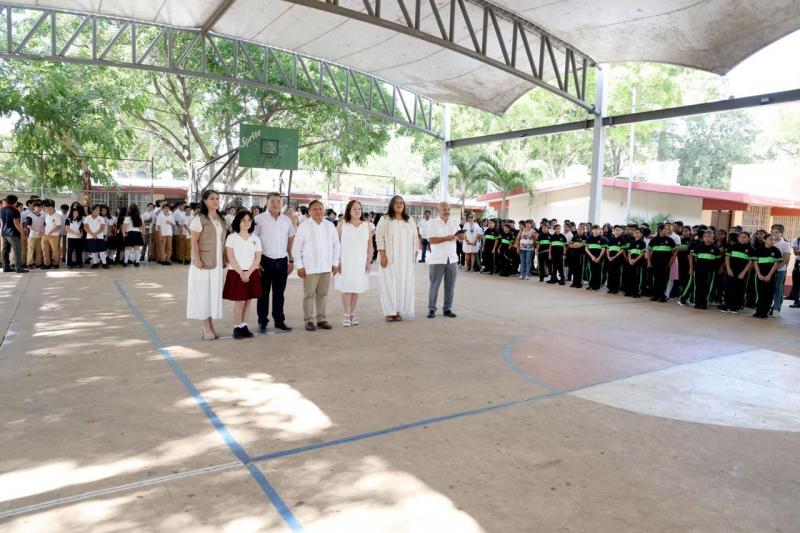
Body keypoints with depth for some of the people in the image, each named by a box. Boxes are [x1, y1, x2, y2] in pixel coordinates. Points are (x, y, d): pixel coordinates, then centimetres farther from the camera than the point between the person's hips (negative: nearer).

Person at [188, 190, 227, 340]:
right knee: (203, 292, -1)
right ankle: (206, 326, 6)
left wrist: (225, 259, 9)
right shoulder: (199, 219, -8)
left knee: (214, 292, 9)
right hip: (203, 262, -6)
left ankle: (210, 324, 17)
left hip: (217, 262, 6)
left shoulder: (221, 219, 11)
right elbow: (194, 241, -12)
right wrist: (197, 260, -19)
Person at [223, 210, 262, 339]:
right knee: (239, 301, -6)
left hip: (251, 273, 3)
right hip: (236, 273, -3)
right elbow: (231, 258, -6)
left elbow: (258, 258, 2)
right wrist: (241, 273, -13)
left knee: (248, 300, 6)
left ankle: (244, 326, 14)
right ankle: (237, 328, 3)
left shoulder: (255, 239, 8)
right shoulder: (231, 237, -1)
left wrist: (248, 273, -10)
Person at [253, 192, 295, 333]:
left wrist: (291, 260, 11)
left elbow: (291, 241, 14)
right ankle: (262, 322, 14)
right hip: (265, 261, -3)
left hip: (282, 262, 3)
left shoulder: (287, 220, 7)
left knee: (279, 293, 11)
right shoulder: (259, 219, -5)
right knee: (263, 293, 5)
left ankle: (279, 320, 21)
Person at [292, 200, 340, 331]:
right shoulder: (304, 227, -3)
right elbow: (296, 247, -3)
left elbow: (336, 245, 13)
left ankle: (321, 319, 19)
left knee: (323, 294, 9)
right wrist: (299, 266, -6)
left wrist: (335, 263, 9)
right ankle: (309, 320, 9)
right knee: (309, 295, 1)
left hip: (326, 266, 3)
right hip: (310, 267, -3)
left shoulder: (330, 225, 7)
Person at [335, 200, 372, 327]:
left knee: (357, 288, 5)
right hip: (345, 261, -2)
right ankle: (347, 315, 4)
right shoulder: (342, 224, 1)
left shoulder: (366, 225, 7)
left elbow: (370, 245, 9)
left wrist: (369, 261, 2)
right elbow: (336, 243, 0)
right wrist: (337, 261, -6)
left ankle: (352, 313, 17)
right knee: (346, 288, -3)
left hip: (360, 262, 2)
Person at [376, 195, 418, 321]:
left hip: (405, 259, 4)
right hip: (390, 258, -3)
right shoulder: (385, 219, 0)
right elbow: (379, 238, -6)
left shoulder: (410, 221, 11)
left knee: (403, 283, 3)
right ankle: (389, 312, 5)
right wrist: (382, 256, -13)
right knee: (389, 283, -2)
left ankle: (398, 311, 11)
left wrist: (414, 255, 6)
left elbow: (415, 238, 12)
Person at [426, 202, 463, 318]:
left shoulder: (455, 222, 10)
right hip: (437, 260, -4)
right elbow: (430, 240, -14)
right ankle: (431, 309, 10)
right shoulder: (433, 223, -4)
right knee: (435, 285, 2)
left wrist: (461, 237, -10)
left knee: (450, 286, 6)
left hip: (452, 259, 4)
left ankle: (447, 309, 15)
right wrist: (446, 238, -20)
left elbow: (460, 238, 14)